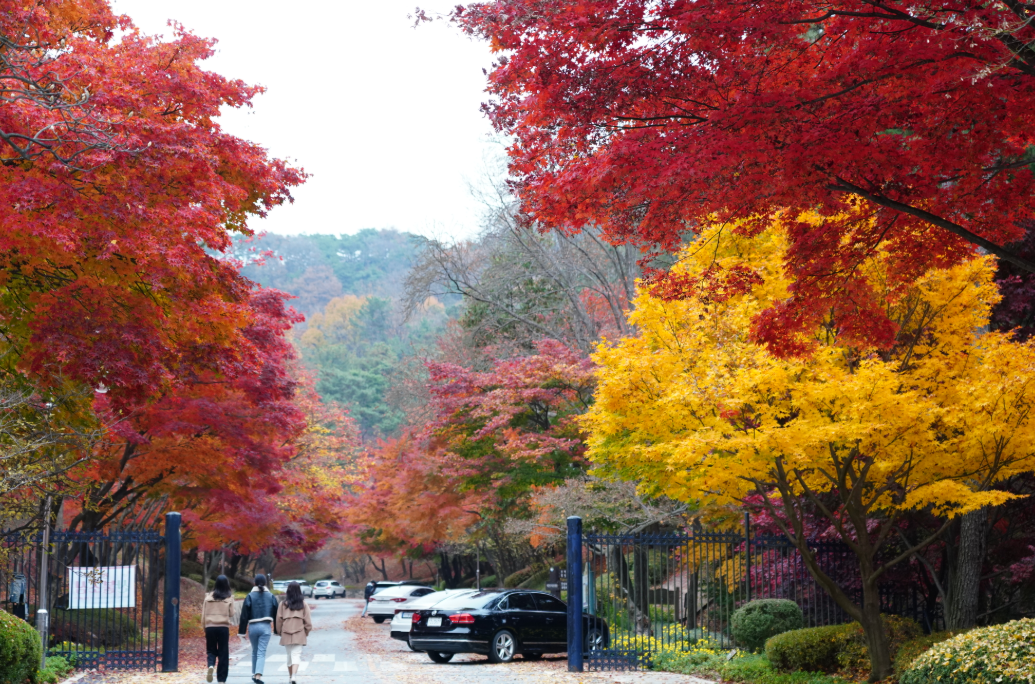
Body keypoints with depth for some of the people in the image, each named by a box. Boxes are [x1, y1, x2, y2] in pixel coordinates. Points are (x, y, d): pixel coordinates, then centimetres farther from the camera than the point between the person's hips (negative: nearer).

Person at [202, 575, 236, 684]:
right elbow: (232, 614, -1)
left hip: (210, 627, 1)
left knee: (211, 650, 15)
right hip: (223, 627, -1)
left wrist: (205, 625, 12)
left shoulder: (208, 597, 2)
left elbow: (203, 615, 3)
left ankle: (211, 665, -17)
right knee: (223, 653, 7)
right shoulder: (229, 598, -2)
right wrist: (232, 623, 17)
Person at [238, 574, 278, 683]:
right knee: (261, 653, -3)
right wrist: (277, 629, 15)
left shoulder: (250, 596, -2)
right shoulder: (271, 596, 3)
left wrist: (242, 631, 0)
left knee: (254, 652, 18)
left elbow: (244, 614, -3)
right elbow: (276, 614, 6)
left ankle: (254, 674, 26)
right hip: (266, 627, 0)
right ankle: (258, 675, -19)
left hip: (253, 627, 0)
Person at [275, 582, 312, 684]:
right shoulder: (303, 604, -2)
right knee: (296, 655, -5)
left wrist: (280, 632, 15)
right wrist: (307, 632, 12)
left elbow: (279, 619, 2)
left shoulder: (283, 604, -1)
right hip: (299, 635, -2)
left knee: (289, 655, 16)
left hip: (286, 635, 2)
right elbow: (307, 620, -1)